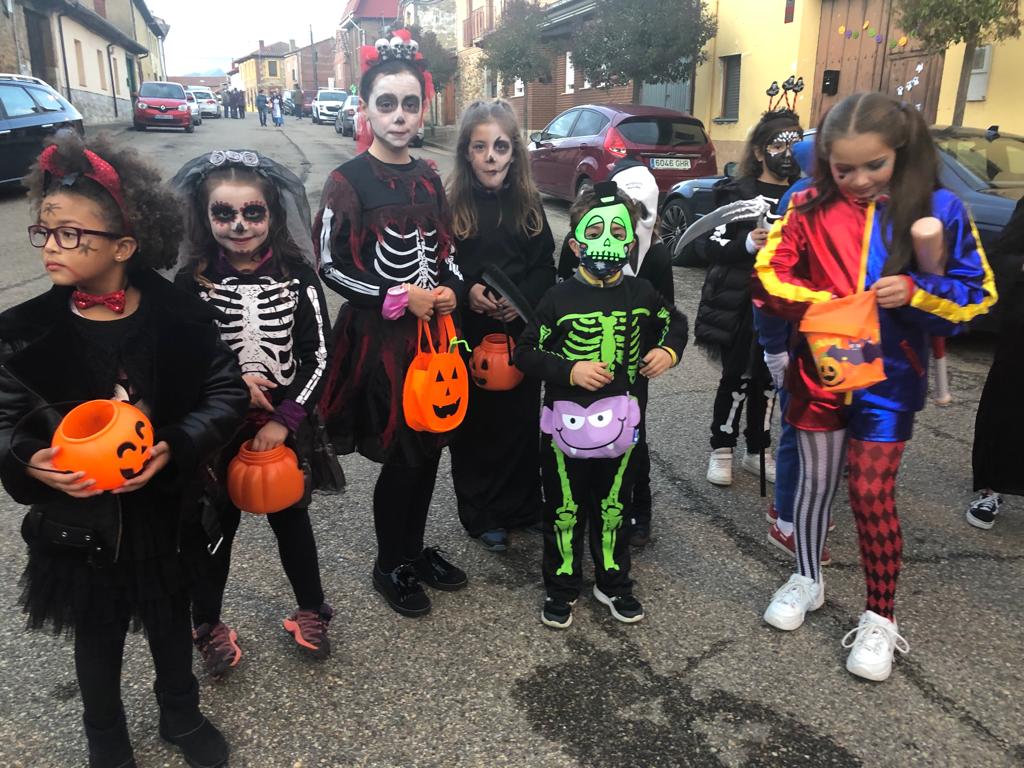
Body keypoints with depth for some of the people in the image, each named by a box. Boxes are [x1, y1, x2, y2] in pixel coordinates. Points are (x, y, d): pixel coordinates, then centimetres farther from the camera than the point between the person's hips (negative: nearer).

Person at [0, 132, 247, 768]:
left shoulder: (179, 317, -15)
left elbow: (227, 392, -12)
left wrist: (174, 448, -26)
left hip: (165, 509, 0)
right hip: (78, 521, 1)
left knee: (171, 623, 22)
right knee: (97, 638, 22)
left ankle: (182, 715, 51)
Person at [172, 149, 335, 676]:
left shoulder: (296, 275, -8)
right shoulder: (191, 282, -9)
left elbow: (318, 357, -8)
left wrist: (284, 420, -13)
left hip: (285, 422, 1)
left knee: (291, 516, 17)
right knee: (216, 525, 13)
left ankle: (311, 612, 38)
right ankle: (207, 626, 36)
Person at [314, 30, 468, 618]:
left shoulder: (429, 179, 8)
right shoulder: (348, 182, -9)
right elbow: (331, 266, -10)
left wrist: (451, 290, -4)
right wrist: (398, 299, -18)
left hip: (433, 331, 6)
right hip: (379, 338, -5)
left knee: (431, 447, 12)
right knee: (400, 455, 3)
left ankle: (415, 548, 33)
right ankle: (391, 566, 25)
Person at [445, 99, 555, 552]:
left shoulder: (529, 202, 5)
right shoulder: (449, 204, -5)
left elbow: (546, 266, 5)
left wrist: (522, 298, -12)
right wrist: (466, 291, -20)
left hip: (521, 331, 3)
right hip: (467, 333, -2)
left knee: (521, 420, 10)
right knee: (475, 423, 4)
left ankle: (522, 507, 28)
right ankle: (481, 515, 19)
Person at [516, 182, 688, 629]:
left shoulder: (641, 294, 0)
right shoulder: (560, 298, -10)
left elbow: (675, 323, 20)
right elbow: (525, 354, -8)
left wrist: (669, 350, 0)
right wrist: (570, 371, -20)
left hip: (620, 420, 3)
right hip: (566, 420, -3)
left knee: (613, 506, 17)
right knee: (564, 508, 10)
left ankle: (613, 583, 35)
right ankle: (561, 588, 28)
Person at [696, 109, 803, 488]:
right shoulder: (736, 192, -3)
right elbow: (714, 247, -10)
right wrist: (748, 244, -25)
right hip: (740, 305, -4)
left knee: (767, 379, 11)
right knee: (737, 378, 2)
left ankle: (758, 451, 25)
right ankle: (721, 450, 17)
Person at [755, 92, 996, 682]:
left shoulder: (939, 209, -7)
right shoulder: (811, 206, -5)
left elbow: (978, 294, -3)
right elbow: (769, 274, -3)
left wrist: (917, 291, -22)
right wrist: (822, 305, -20)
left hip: (890, 375, -1)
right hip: (820, 369, 2)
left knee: (872, 493, 0)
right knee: (818, 481, 13)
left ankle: (881, 616, 20)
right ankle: (808, 580, 36)